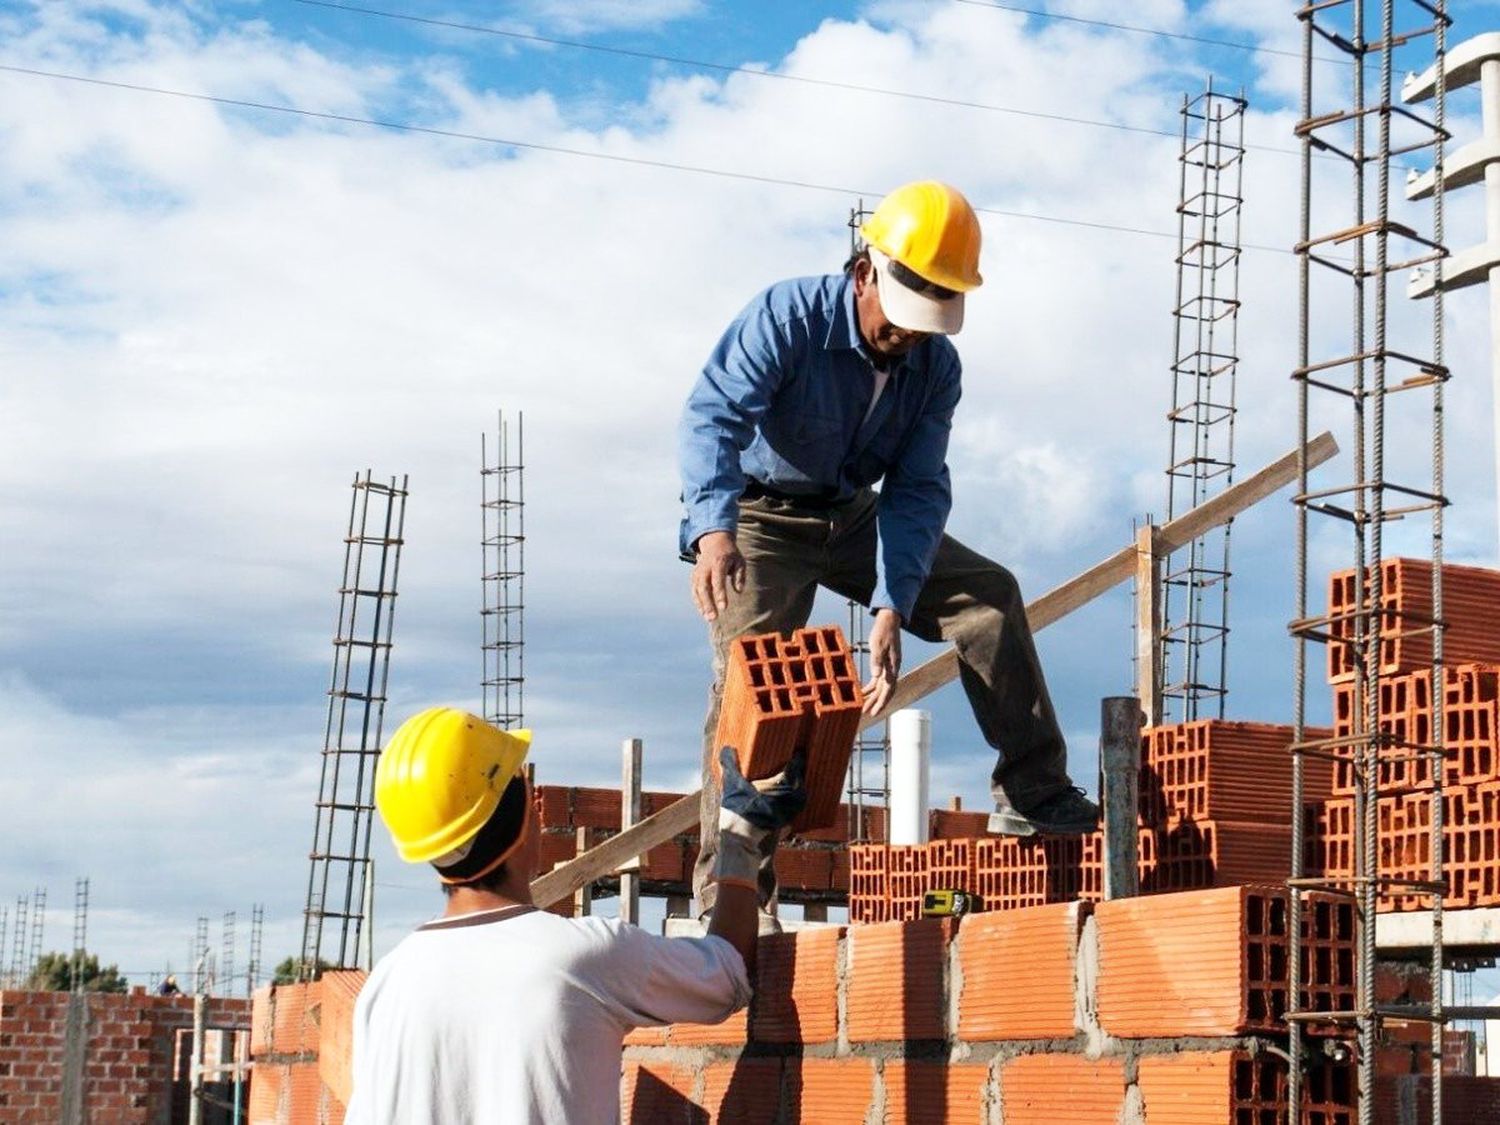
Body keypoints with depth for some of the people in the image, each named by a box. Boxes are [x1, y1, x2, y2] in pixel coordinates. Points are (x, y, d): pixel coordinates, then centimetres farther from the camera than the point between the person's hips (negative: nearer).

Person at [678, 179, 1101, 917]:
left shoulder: (936, 365, -9)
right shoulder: (789, 317, -24)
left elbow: (918, 490, -12)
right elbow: (712, 414, -37)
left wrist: (890, 610, -26)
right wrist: (714, 528, -56)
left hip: (853, 517, 6)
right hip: (760, 519, -5)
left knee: (989, 594, -4)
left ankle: (1031, 795, 2)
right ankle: (728, 898, -18)